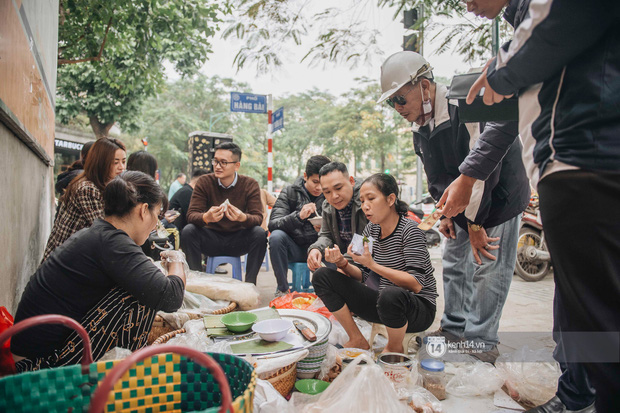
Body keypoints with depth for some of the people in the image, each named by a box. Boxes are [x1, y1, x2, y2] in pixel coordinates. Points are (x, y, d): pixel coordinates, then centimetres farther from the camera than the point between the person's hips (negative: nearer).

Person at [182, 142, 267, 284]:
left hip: (238, 240, 0)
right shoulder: (204, 182, -7)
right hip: (211, 240, 1)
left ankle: (250, 283, -16)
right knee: (188, 230, -26)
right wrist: (206, 217, -39)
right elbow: (191, 215, -14)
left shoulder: (250, 184, -7)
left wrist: (243, 218, -40)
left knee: (260, 233, -28)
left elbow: (258, 218, -15)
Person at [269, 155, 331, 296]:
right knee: (276, 236, -29)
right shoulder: (289, 192, -3)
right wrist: (298, 216, -33)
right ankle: (282, 288, -14)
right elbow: (272, 225, -15)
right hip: (294, 248, 1)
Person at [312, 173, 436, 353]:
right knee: (322, 276, -5)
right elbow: (363, 277, 5)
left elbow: (416, 284, -23)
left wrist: (372, 264, -29)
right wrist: (343, 263, -15)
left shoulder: (409, 230, -16)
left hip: (419, 308, -6)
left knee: (390, 294, -42)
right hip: (385, 304, 6)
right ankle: (357, 340, 3)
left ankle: (395, 349, -8)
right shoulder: (371, 230, 3)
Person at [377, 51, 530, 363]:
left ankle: (481, 340, 8)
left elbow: (482, 169, -31)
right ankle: (454, 328, 26)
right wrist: (446, 213, 5)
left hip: (499, 199, -8)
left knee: (487, 269, -7)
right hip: (462, 207, 8)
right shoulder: (421, 128, 0)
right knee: (454, 265, 11)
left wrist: (475, 222, -26)